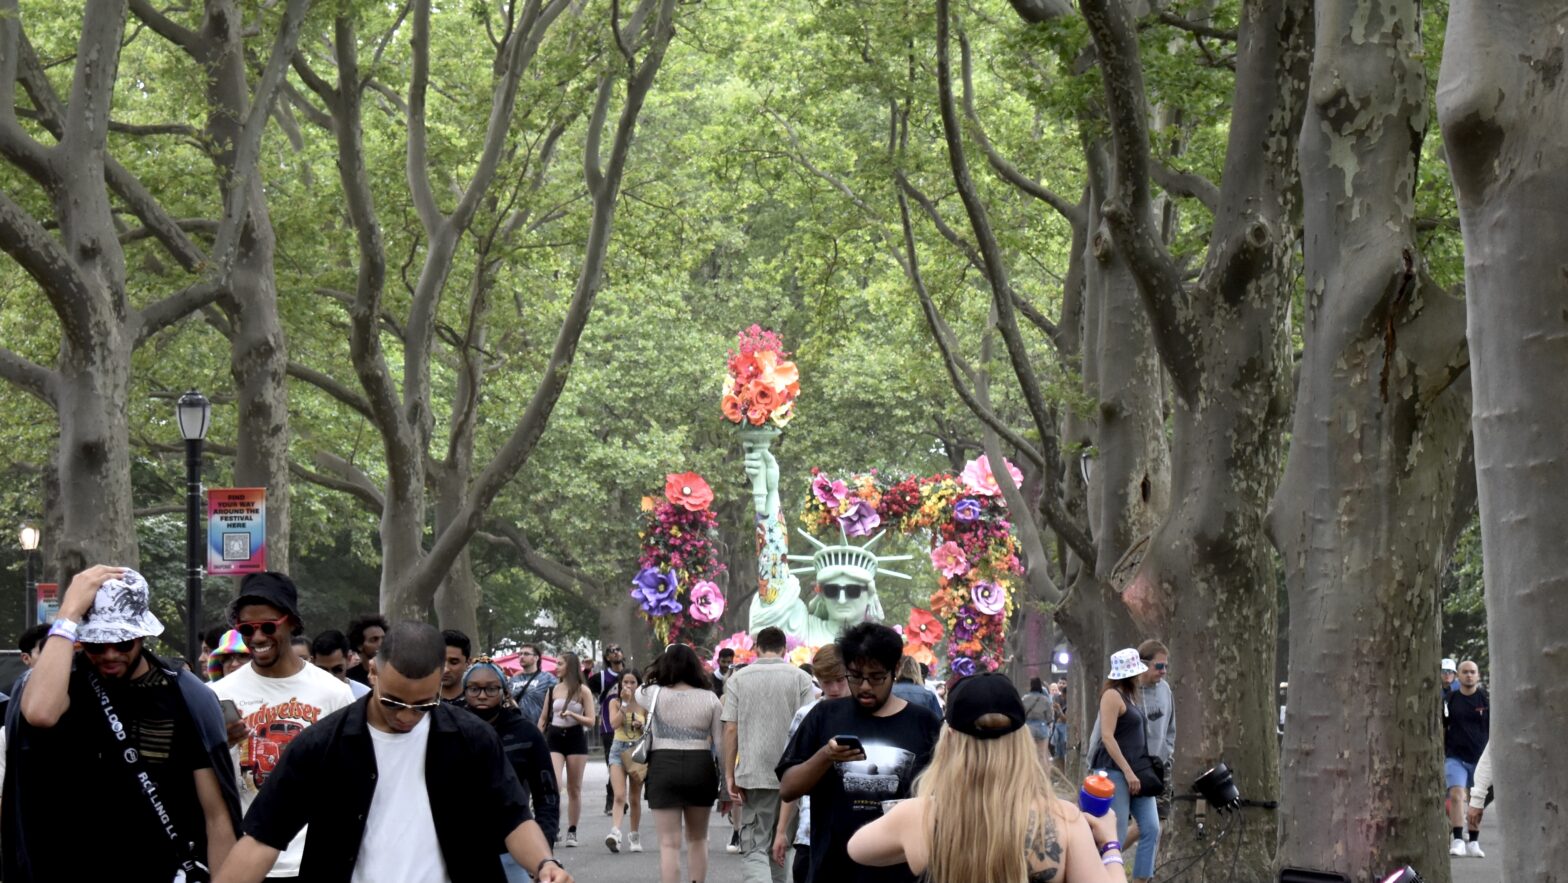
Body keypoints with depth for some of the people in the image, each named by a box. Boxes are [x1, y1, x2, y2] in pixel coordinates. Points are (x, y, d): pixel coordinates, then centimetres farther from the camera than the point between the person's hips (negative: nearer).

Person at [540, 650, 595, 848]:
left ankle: (572, 832, 12)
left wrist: (572, 715, -19)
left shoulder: (583, 691, 0)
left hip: (576, 739, -2)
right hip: (554, 738, 2)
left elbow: (591, 721, -3)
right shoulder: (553, 690, 9)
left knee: (574, 789, 5)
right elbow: (543, 718, 15)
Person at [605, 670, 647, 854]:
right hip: (619, 749, -1)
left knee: (635, 799, 9)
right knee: (619, 796, -17)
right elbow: (614, 724, -13)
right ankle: (615, 833, -30)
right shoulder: (615, 702, 3)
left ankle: (636, 837, 19)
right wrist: (625, 703, -12)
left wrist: (641, 725, -11)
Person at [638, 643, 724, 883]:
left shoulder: (655, 695, -2)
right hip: (701, 767, 2)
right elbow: (721, 742, 2)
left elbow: (638, 693, 23)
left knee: (669, 843, -1)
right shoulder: (709, 699, 2)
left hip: (664, 766, -2)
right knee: (698, 840, 20)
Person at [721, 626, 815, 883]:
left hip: (753, 774, -1)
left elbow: (731, 729, -1)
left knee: (754, 847, -3)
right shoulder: (800, 678, 2)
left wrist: (729, 775, 2)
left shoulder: (739, 678, 3)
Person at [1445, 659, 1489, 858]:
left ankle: (1474, 843, 18)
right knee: (1456, 796, -17)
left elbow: (1494, 729, 7)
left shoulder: (1486, 699, 2)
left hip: (1480, 757, 0)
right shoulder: (1450, 700, 5)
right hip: (1455, 757, 0)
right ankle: (1457, 841, -19)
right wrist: (1440, 759, 8)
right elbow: (1442, 730, 10)